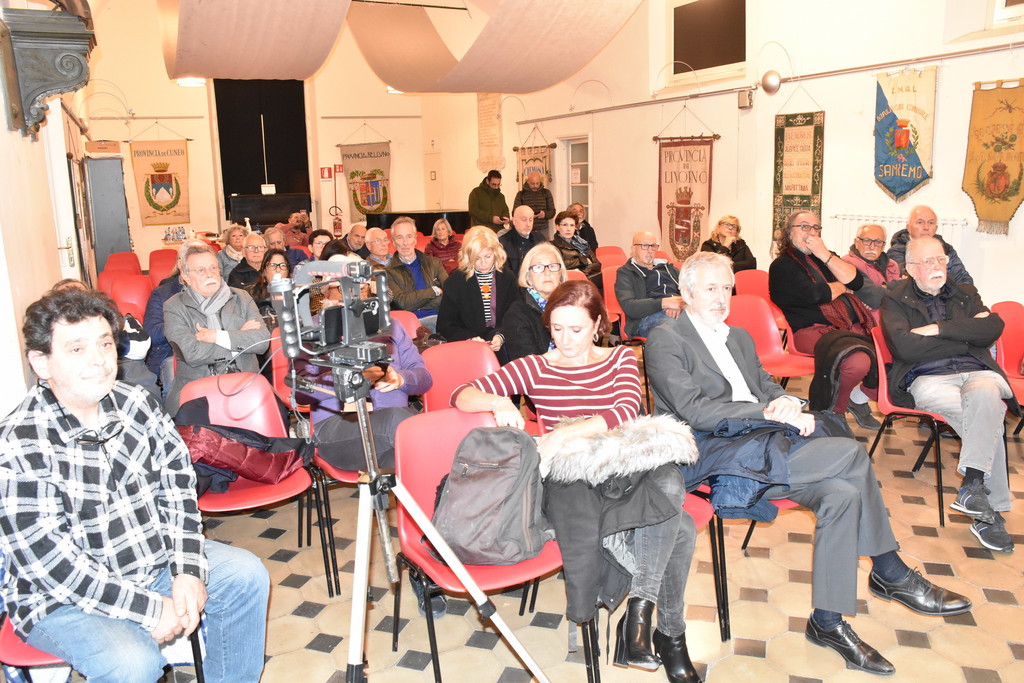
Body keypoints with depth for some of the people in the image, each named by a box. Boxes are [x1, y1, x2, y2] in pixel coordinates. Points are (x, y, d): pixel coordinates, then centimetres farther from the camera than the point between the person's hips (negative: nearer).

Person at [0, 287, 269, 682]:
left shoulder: (136, 404, -5)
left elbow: (177, 483, -1)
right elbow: (50, 561, -24)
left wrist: (188, 570, -12)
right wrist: (150, 609, -24)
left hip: (154, 558, 6)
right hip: (64, 598, -6)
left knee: (246, 574, 0)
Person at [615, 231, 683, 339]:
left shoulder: (668, 268, 32)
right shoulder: (625, 272, 17)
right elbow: (628, 306, -1)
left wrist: (680, 303, -8)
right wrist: (664, 303, -14)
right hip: (649, 316, -5)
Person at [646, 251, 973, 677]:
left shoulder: (739, 337, 24)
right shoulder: (665, 340, -3)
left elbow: (766, 387, 20)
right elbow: (693, 410, -13)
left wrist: (785, 402, -6)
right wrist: (771, 413, -19)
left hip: (758, 445, 8)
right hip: (708, 455, -8)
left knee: (841, 493, -19)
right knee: (851, 453, -18)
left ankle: (827, 622, -6)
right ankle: (890, 573, -3)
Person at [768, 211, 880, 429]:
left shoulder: (825, 257, 23)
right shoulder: (782, 265, 1)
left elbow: (856, 282, 6)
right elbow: (815, 294, -13)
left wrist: (825, 255, -1)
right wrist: (841, 287, 7)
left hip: (853, 327, 7)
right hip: (812, 330, -7)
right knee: (858, 362, -33)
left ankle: (859, 398, 10)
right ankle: (835, 412, -5)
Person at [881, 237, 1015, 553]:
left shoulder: (965, 294, 24)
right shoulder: (896, 300, 11)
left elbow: (994, 327, 3)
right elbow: (905, 346, -9)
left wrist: (941, 329, -7)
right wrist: (967, 334, 0)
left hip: (976, 372, 3)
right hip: (927, 379, -3)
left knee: (983, 394, -35)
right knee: (988, 415, -30)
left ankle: (972, 486, -34)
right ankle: (991, 508, -24)